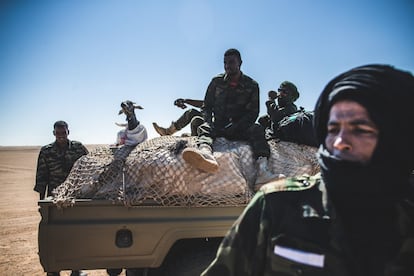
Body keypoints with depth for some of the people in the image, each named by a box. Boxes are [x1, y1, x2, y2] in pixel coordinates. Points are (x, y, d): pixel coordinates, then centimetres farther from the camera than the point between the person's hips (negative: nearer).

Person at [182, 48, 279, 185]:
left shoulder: (251, 85, 6)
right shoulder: (217, 81, 11)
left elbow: (253, 112, 1)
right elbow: (207, 106, 13)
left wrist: (235, 126, -15)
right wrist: (209, 122, -8)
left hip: (241, 127, -1)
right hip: (218, 126, 1)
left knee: (257, 129, -31)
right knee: (204, 128, -30)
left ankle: (262, 170, -56)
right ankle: (205, 153, -68)